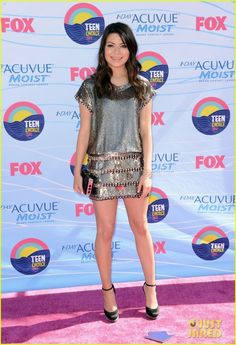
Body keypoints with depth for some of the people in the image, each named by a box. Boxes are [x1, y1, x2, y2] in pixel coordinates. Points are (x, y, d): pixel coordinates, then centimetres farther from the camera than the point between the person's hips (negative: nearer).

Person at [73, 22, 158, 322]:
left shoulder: (142, 86, 1)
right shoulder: (91, 86, -2)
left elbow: (145, 131, 1)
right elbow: (84, 131, 0)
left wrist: (147, 170, -5)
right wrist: (77, 171, -1)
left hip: (134, 165, 1)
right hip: (102, 166, -1)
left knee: (141, 228, 11)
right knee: (105, 231, 8)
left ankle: (150, 287, 28)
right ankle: (107, 290, 26)